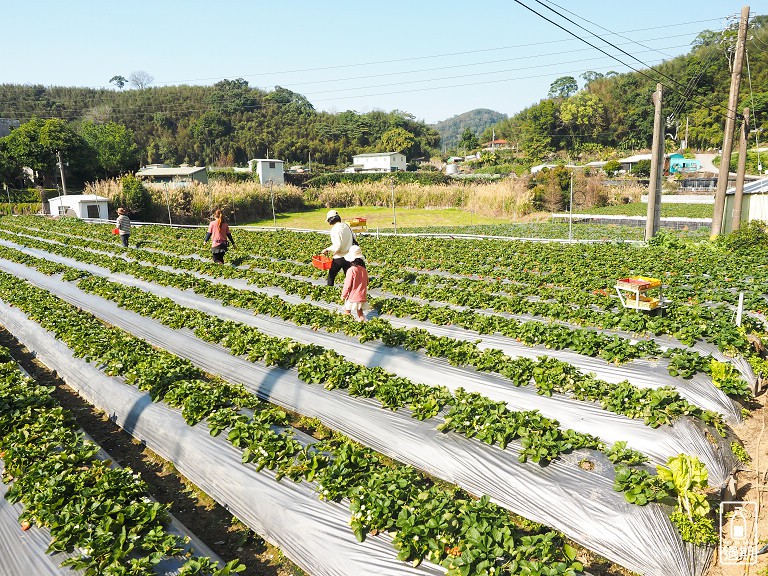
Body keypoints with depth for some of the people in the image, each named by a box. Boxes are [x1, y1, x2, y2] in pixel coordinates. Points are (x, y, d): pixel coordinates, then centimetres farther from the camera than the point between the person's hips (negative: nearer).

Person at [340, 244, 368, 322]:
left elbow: (347, 285, -17)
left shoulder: (351, 270, -20)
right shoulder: (364, 270, -2)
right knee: (359, 310, 20)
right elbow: (366, 283, 11)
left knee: (347, 312, 9)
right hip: (362, 296, 6)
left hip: (352, 297, -6)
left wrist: (343, 295, -5)